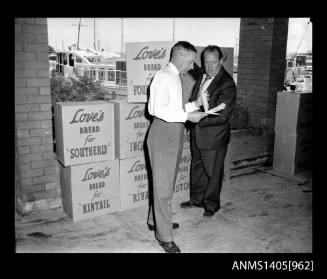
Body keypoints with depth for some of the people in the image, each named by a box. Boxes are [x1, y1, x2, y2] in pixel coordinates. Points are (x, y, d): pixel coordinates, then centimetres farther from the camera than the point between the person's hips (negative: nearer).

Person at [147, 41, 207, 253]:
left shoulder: (176, 77, 17)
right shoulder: (164, 76, -12)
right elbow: (159, 109, -22)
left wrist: (194, 104, 10)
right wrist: (187, 116, -23)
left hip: (175, 134, 10)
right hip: (163, 134, -10)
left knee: (167, 182, 19)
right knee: (163, 185, -3)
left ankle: (155, 220, 36)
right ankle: (165, 236, 7)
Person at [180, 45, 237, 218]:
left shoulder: (227, 84, -20)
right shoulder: (202, 76, 4)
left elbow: (221, 116, -25)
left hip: (214, 137, -7)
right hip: (196, 134, 7)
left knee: (213, 172, 10)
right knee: (196, 168, 21)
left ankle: (211, 205, 30)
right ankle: (196, 198, 40)